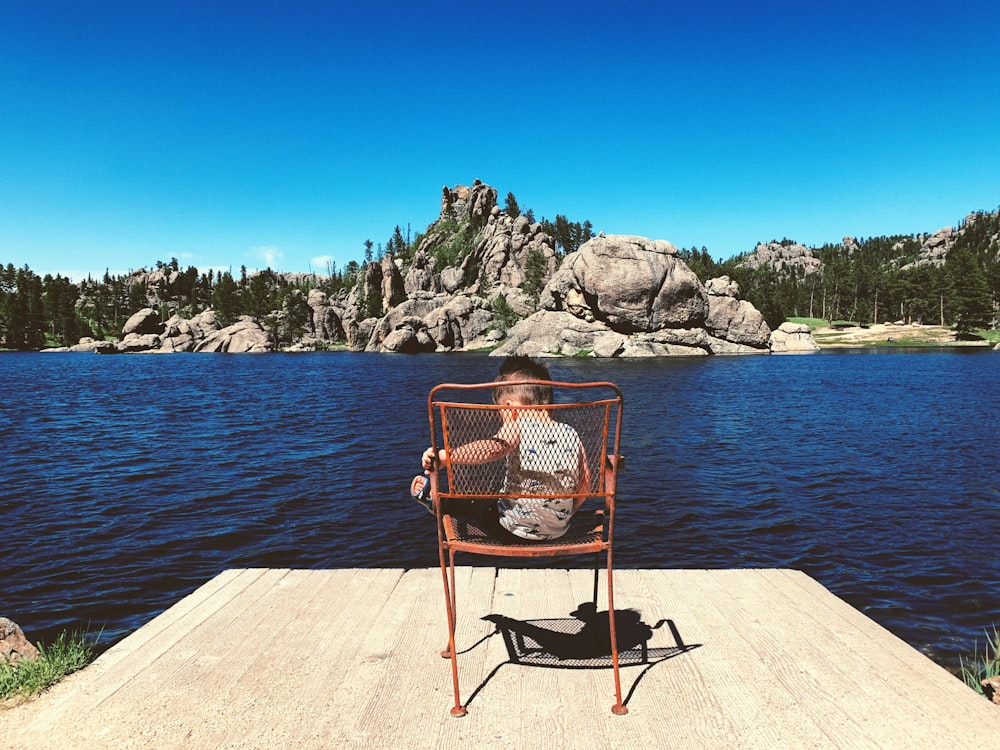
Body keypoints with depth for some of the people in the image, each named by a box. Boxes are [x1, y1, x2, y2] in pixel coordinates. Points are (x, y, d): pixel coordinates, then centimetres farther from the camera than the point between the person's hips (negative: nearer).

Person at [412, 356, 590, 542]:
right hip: (559, 531, 5)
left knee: (467, 501, 24)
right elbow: (585, 481, 3)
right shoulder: (571, 434, -3)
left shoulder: (518, 426, -18)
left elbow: (492, 448, -38)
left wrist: (444, 456, -32)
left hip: (515, 530, -5)